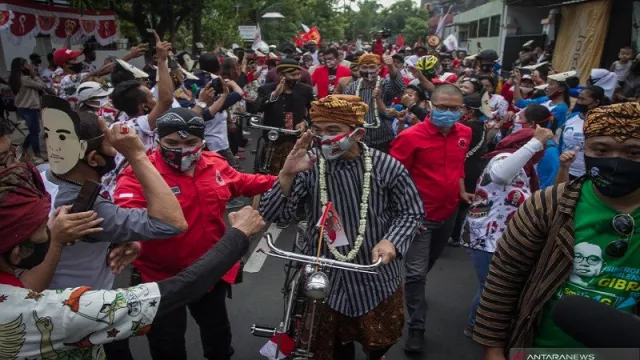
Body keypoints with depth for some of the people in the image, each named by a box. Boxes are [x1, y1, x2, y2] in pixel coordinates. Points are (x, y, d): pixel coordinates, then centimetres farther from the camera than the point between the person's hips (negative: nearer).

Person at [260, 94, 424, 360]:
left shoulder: (387, 167, -14)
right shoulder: (309, 166, -14)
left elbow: (411, 212, -2)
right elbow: (274, 216, -18)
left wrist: (391, 241, -20)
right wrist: (287, 175, -33)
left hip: (375, 276, 1)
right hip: (323, 277, 0)